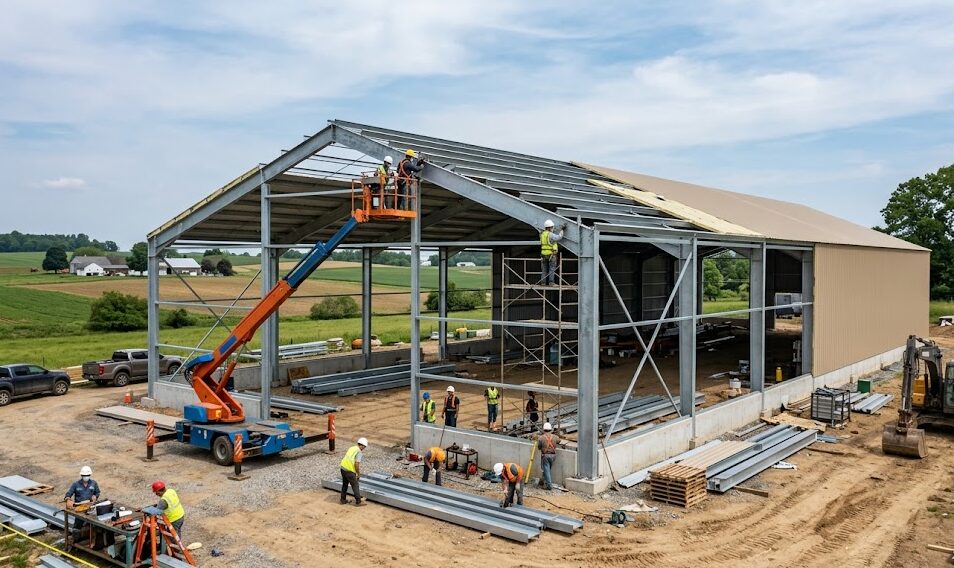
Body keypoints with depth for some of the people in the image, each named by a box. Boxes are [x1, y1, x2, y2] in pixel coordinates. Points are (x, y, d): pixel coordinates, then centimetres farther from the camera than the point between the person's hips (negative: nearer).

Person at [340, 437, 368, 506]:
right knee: (355, 486, 6)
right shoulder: (359, 452, -10)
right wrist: (358, 473, -3)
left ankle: (343, 500, 31)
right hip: (350, 470, -8)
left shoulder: (351, 448, 15)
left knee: (344, 484, 23)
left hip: (343, 467, 8)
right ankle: (358, 501, 14)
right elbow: (357, 464, -17)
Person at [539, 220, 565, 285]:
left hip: (544, 254, 7)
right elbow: (559, 237, -14)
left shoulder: (542, 234, 9)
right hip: (551, 254, -7)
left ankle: (543, 282, 9)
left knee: (544, 269, 10)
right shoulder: (550, 235, -15)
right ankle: (551, 282, -6)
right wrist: (562, 229, -1)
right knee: (552, 269, -1)